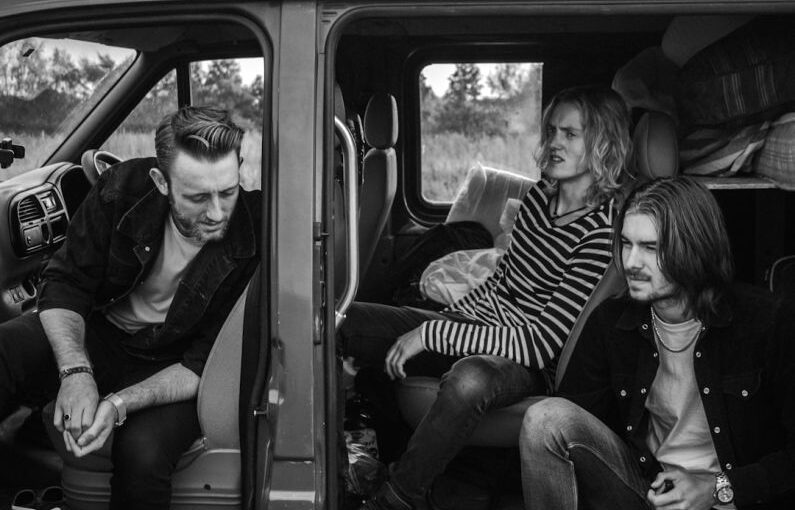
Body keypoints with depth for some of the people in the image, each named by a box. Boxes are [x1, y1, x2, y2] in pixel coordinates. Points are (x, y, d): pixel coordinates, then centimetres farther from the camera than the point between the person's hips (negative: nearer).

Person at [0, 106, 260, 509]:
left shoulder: (254, 242, -23)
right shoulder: (124, 189, -17)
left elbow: (207, 364, -17)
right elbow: (64, 283, -10)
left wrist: (120, 403, -32)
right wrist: (76, 371, -29)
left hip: (173, 368, -2)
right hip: (97, 334, 2)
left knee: (142, 452, -33)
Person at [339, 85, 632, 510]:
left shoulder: (606, 229, -19)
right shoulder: (541, 194, 4)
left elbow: (541, 343, -22)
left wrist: (432, 335, -22)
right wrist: (443, 320, 10)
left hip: (529, 363, -7)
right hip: (478, 322, 7)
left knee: (470, 380, -44)